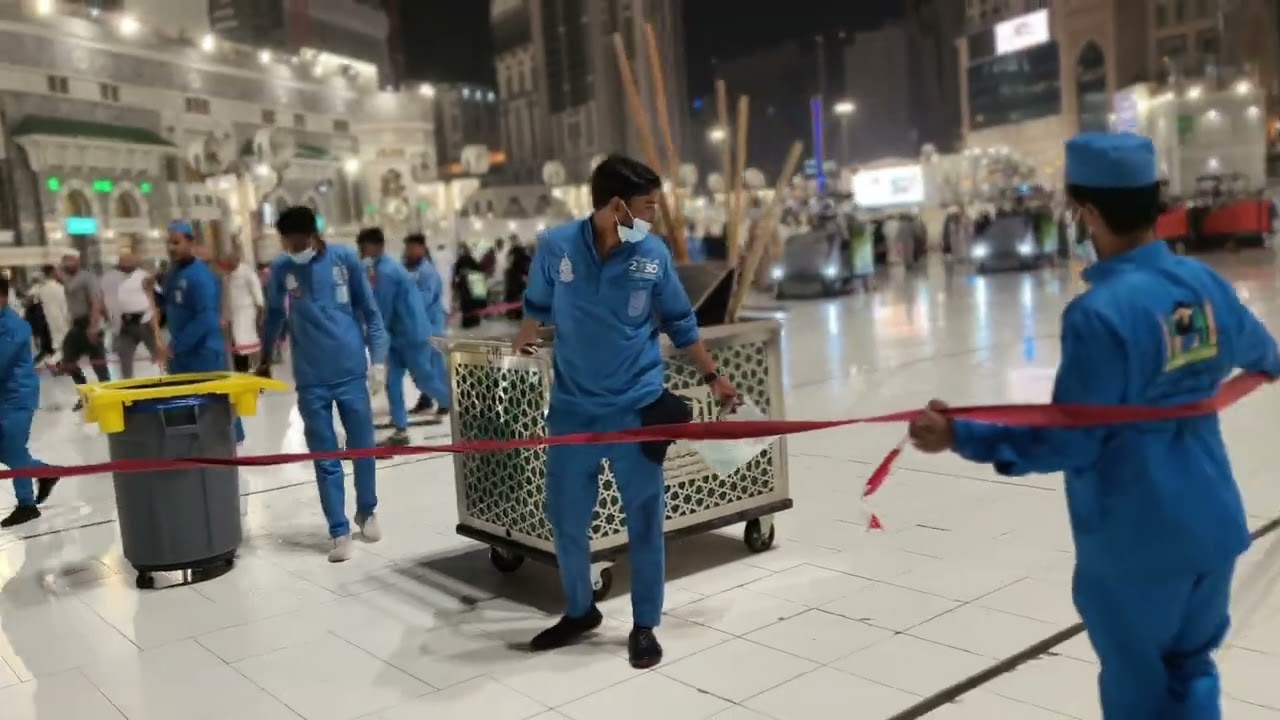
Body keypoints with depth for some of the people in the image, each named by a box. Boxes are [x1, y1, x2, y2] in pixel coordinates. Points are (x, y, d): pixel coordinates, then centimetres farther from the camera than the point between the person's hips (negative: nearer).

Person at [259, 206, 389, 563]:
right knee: (325, 460, 3)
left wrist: (378, 359, -6)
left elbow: (370, 311, 0)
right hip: (311, 381, 0)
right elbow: (274, 314, 14)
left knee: (363, 448, 11)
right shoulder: (281, 268, -2)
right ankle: (340, 532, 13)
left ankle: (367, 512, 33)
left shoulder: (345, 258, -5)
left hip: (352, 373, 0)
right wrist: (265, 357, 21)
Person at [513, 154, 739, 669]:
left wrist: (713, 376, 10)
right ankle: (579, 612, 33)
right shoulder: (555, 246, -9)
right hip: (572, 406, 1)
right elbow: (537, 305, 11)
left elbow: (680, 323, 6)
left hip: (637, 406, -1)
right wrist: (523, 343, 28)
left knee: (644, 520, 5)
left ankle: (645, 626, 21)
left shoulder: (654, 254, -7)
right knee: (565, 517, 11)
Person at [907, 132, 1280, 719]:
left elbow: (1069, 444, -21)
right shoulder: (1206, 284, -2)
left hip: (1137, 539, -7)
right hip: (1212, 524, 7)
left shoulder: (1099, 313, -24)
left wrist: (961, 436, -21)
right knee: (1191, 669, 24)